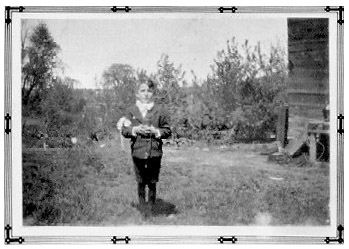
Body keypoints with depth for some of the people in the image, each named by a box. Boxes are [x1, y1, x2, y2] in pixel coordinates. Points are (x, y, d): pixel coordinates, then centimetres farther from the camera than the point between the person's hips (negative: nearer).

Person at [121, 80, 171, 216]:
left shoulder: (160, 111, 3)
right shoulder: (131, 111, 6)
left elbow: (167, 131, 6)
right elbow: (124, 130, 7)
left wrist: (156, 131, -12)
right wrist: (135, 130, -11)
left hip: (155, 152, -1)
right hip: (138, 152, 1)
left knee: (152, 182, 5)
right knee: (141, 182, 7)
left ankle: (151, 206, 19)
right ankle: (142, 206, 21)